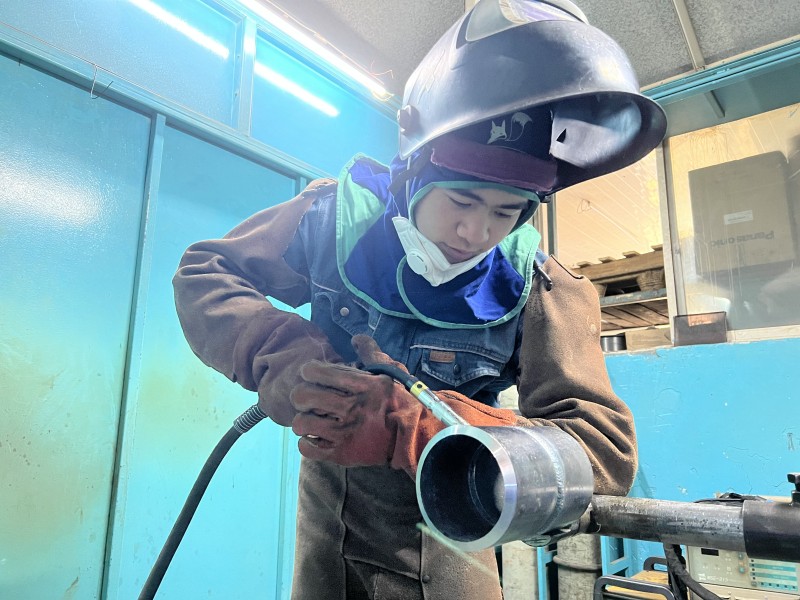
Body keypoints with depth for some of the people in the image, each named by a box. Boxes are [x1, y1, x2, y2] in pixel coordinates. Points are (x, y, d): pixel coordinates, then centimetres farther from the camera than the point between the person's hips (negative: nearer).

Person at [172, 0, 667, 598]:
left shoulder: (537, 290, -21)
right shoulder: (336, 216, -18)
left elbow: (606, 451, -29)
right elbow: (204, 273, -10)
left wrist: (412, 426, -43)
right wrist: (280, 356, -32)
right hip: (328, 521, 2)